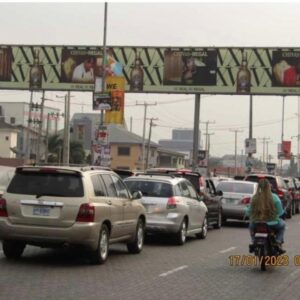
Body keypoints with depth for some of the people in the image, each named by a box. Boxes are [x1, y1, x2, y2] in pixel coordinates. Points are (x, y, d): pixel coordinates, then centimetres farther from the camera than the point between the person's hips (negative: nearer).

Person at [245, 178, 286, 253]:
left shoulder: (254, 198, -11)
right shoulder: (274, 197, -14)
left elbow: (248, 213, -4)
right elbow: (280, 212, -8)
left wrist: (247, 209, 20)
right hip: (272, 224, -1)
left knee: (251, 224, 37)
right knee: (282, 224, 32)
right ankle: (278, 243, 17)